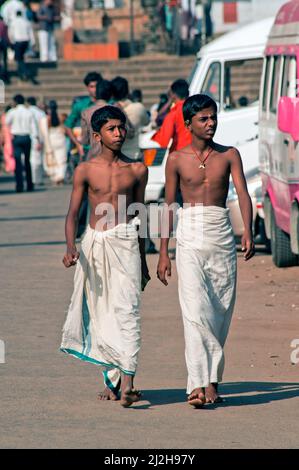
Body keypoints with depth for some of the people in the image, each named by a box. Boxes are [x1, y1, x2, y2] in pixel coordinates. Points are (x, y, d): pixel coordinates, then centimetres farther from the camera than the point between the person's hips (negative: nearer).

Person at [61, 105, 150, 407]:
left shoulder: (137, 170, 5)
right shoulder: (85, 171, 2)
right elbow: (73, 213, 0)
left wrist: (143, 258, 19)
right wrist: (70, 247, -17)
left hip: (125, 241, -1)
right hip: (94, 243, 1)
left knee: (127, 309, -15)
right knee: (100, 312, 7)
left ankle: (127, 382, -24)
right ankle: (111, 380, 21)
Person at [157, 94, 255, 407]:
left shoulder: (229, 155, 7)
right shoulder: (177, 159, 5)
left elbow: (243, 194, -4)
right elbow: (169, 205, 9)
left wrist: (248, 232, -21)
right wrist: (163, 253, 6)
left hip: (222, 234, 2)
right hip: (190, 236, -2)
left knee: (221, 311, 3)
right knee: (195, 309, -14)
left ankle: (211, 380, 14)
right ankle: (199, 384, -21)